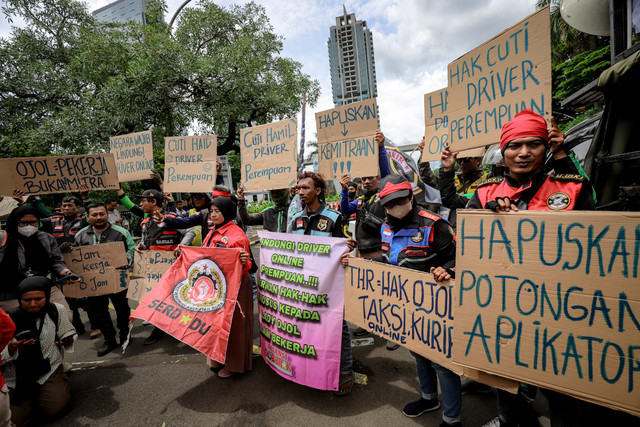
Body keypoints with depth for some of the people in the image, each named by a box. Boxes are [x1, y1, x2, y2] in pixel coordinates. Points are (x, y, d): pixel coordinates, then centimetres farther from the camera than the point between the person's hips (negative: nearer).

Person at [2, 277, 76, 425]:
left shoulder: (57, 310, -7)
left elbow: (67, 332, 8)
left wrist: (68, 341, -14)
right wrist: (12, 348, -29)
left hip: (49, 370, 0)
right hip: (16, 379, 1)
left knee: (54, 408, -17)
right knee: (14, 419, -13)